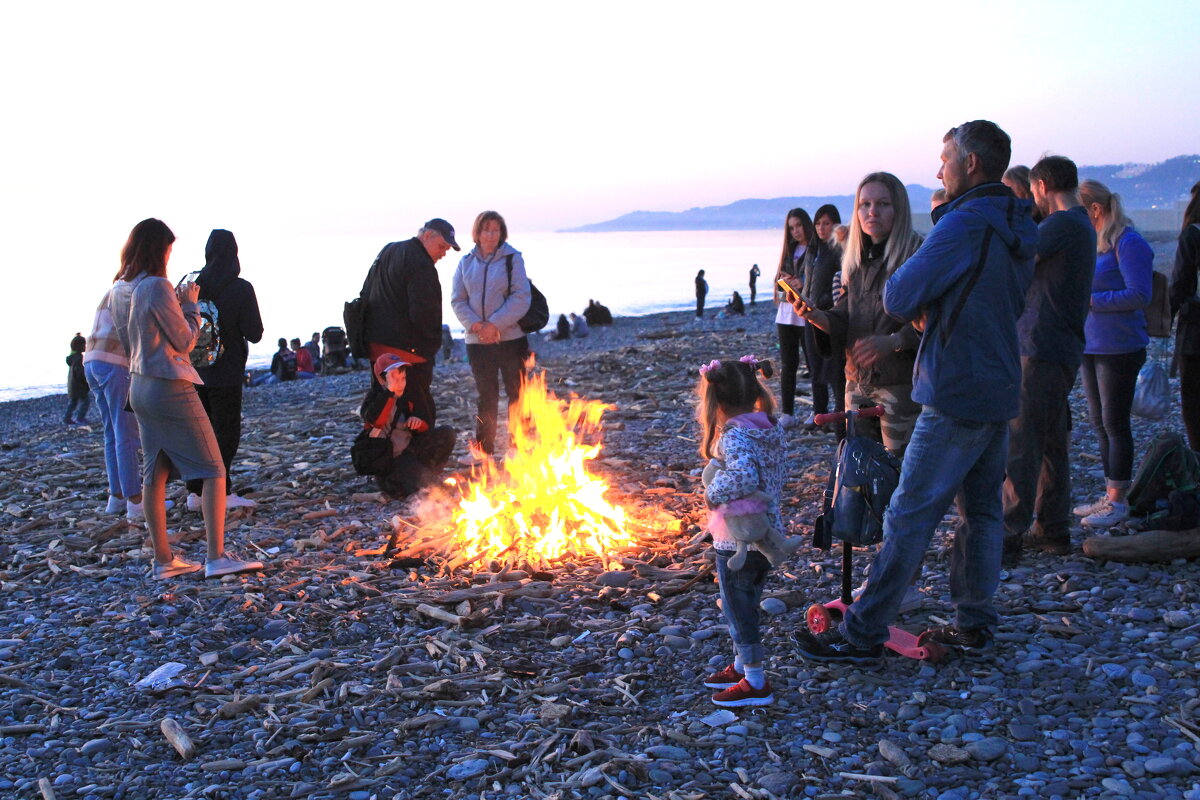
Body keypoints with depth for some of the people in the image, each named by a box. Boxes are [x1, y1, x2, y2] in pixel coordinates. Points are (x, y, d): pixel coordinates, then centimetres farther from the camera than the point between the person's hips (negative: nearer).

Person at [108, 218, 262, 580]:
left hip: (140, 387, 9)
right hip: (171, 388, -8)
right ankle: (217, 557, -8)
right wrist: (191, 305, 2)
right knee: (213, 470, -3)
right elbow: (185, 341, -11)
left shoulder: (119, 290, 8)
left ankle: (163, 560, 15)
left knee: (155, 474, 11)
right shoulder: (157, 287, -17)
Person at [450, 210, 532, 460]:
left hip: (510, 337, -3)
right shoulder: (466, 262, 7)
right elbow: (457, 300, 5)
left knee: (516, 393, 4)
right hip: (477, 340, 3)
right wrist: (476, 325, -12)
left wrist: (494, 324, -16)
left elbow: (521, 298, -10)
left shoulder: (512, 258, -4)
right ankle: (482, 446, 22)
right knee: (485, 395, 12)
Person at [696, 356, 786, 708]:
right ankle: (741, 666, 38)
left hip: (737, 541, -9)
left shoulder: (735, 436, -23)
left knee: (738, 609, 6)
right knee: (745, 605, 23)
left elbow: (744, 477, -38)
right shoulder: (772, 429, 4)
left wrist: (713, 493, -23)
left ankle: (755, 683, 16)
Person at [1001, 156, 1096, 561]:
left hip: (1041, 351, -10)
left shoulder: (1062, 225, -14)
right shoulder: (1082, 226, 17)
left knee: (1019, 446, -9)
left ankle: (1008, 538, -8)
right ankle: (1053, 530, 22)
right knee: (1051, 443, 15)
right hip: (1062, 350, 10)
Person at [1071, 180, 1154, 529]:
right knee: (1099, 422, 12)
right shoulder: (1092, 242, 12)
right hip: (1090, 344, 9)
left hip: (1119, 348, -9)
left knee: (1114, 423, -3)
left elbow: (1140, 295, -19)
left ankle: (1118, 501, 6)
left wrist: (1090, 299, -20)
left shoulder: (1128, 243, -14)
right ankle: (1110, 496, 21)